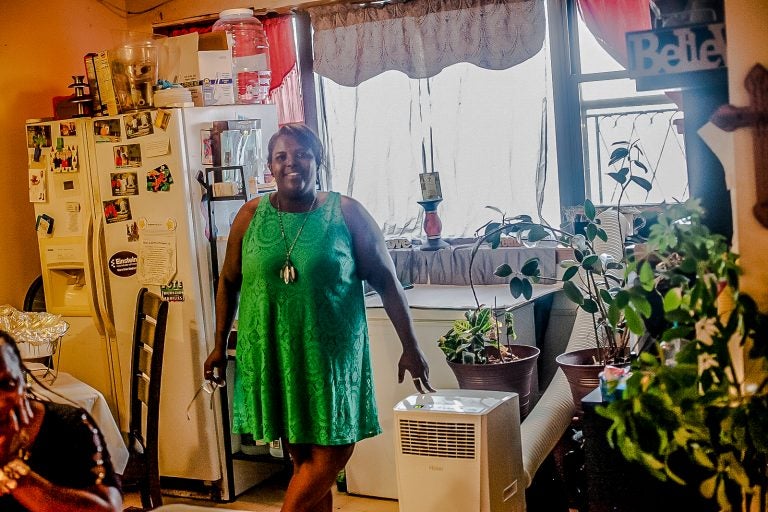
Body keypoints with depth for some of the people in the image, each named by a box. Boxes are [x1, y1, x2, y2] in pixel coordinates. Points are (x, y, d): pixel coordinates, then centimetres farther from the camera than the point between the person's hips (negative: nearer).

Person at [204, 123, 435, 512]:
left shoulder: (346, 213, -4)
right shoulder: (251, 215, 3)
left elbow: (386, 281, -2)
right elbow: (229, 282, 12)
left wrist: (410, 348, -3)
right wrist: (220, 346, 12)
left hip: (330, 353, -1)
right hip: (272, 355, 1)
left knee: (331, 453, 0)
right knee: (303, 456, 10)